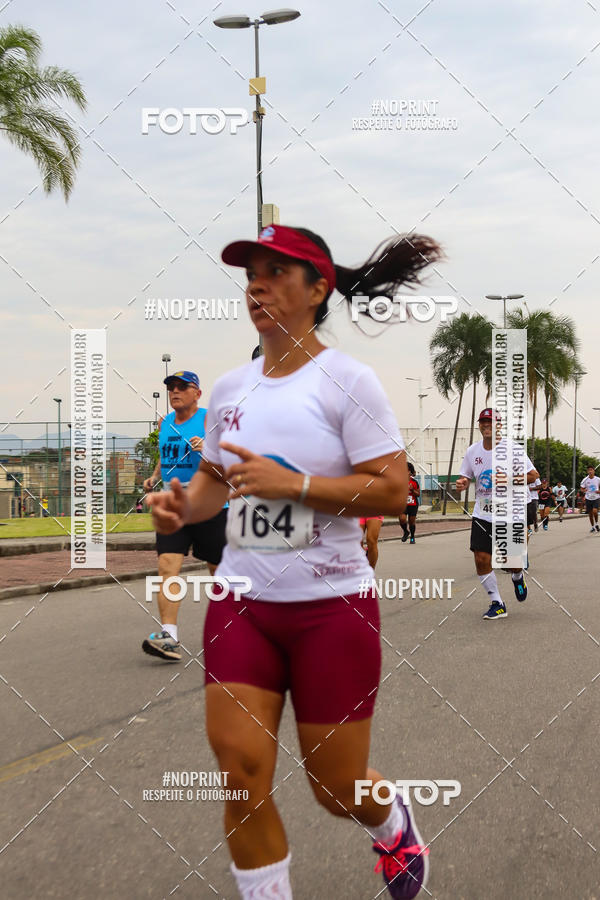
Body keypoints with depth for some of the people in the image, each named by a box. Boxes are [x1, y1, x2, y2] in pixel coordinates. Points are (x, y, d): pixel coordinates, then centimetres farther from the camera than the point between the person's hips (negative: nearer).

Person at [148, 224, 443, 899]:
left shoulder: (346, 380, -9)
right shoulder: (230, 388, 8)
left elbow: (392, 489, -14)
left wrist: (293, 483, -24)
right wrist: (185, 504, -2)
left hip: (331, 605, -4)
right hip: (241, 600, 5)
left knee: (337, 788, 8)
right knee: (241, 775, -4)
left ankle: (394, 826, 44)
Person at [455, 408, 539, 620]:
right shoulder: (472, 451, 3)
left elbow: (533, 475, -6)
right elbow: (466, 476, 16)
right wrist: (462, 483, -8)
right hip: (482, 514, 3)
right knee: (481, 558, -7)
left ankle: (518, 577, 39)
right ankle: (497, 604, 8)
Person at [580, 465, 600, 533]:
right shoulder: (585, 480, -3)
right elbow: (582, 488, 6)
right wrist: (584, 490, -17)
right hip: (588, 498, 2)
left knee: (595, 511, -21)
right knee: (590, 513, 7)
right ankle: (592, 527, 24)